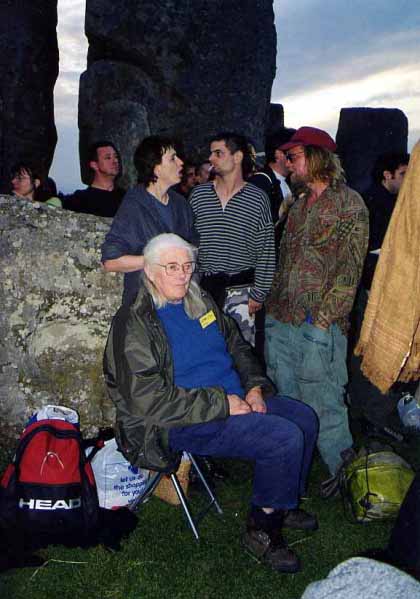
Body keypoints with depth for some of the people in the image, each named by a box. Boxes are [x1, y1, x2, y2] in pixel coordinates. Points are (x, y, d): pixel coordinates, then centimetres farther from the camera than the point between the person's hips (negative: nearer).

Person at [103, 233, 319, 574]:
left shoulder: (200, 302, 10)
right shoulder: (134, 324, -15)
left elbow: (238, 346, 20)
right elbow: (149, 401, -22)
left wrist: (254, 387, 1)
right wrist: (221, 405, -22)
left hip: (235, 398, 9)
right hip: (185, 422, -9)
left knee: (305, 417, 4)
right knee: (285, 437, -22)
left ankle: (283, 504, 25)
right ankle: (262, 530, 0)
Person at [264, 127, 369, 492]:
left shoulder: (349, 203, -7)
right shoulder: (300, 205, 17)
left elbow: (350, 268, -12)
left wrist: (323, 315, -17)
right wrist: (274, 303, 14)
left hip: (317, 325, -8)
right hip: (281, 322, 8)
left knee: (322, 401, -2)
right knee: (285, 399, 14)